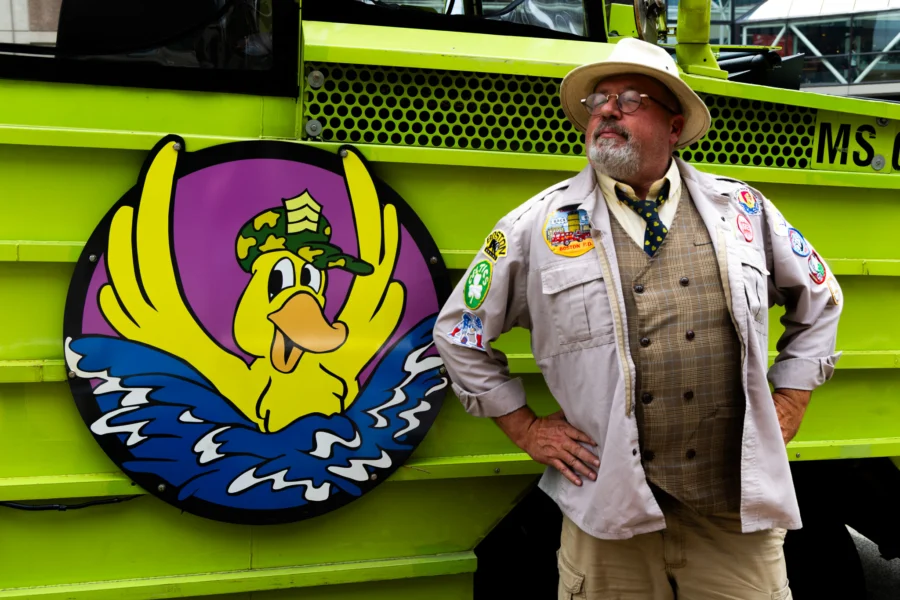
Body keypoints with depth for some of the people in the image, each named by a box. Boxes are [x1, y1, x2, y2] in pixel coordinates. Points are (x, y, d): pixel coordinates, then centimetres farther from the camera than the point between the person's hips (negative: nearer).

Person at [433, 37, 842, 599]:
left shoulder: (741, 210, 6)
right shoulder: (539, 224, 0)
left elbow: (819, 304, 18)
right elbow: (460, 332, 8)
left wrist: (785, 412, 10)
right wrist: (527, 429, 5)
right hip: (609, 514, -1)